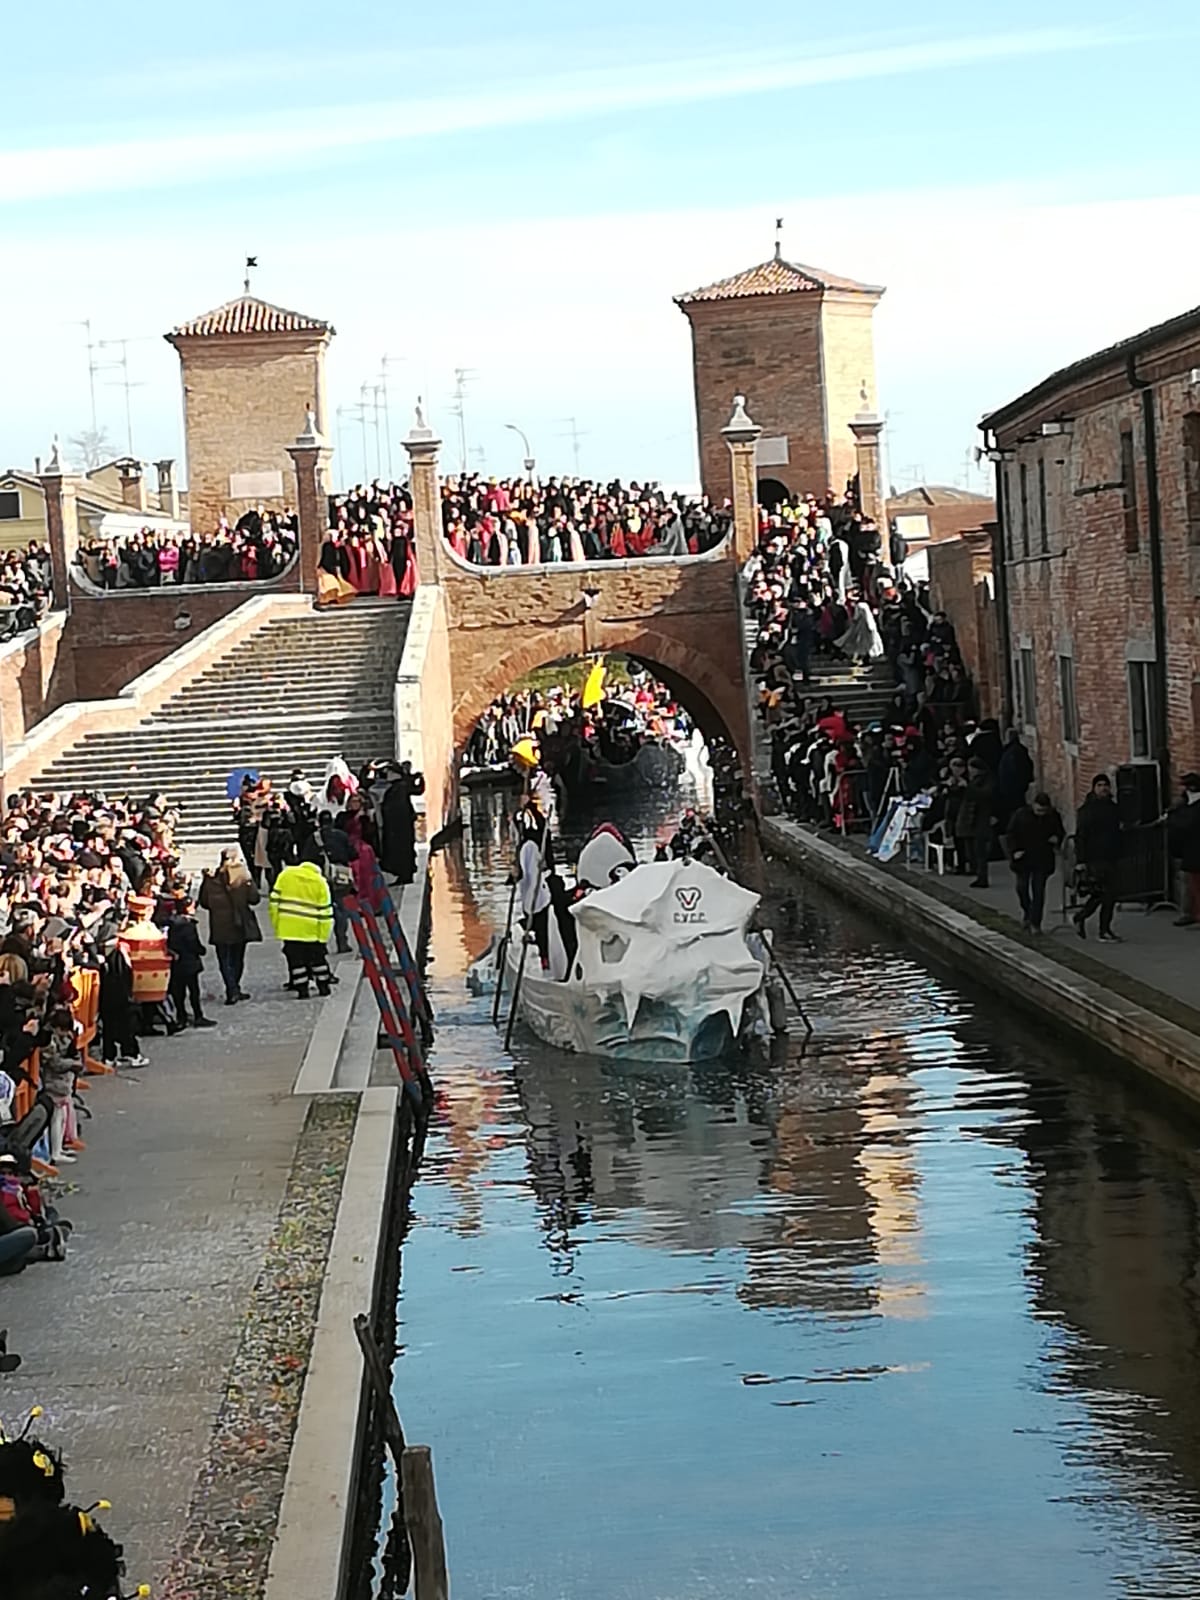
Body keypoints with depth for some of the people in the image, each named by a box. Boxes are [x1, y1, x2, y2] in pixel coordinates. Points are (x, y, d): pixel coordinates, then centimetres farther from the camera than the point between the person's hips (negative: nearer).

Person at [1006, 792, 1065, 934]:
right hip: (1023, 857, 0)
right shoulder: (1020, 815, -6)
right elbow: (1011, 835, 0)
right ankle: (1027, 914, 29)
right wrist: (1014, 851, -13)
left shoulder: (1053, 817, 0)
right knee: (1022, 887, 4)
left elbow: (1060, 832, 15)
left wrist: (1057, 838, -8)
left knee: (1038, 890, -4)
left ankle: (1035, 923, 0)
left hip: (1043, 860, 0)